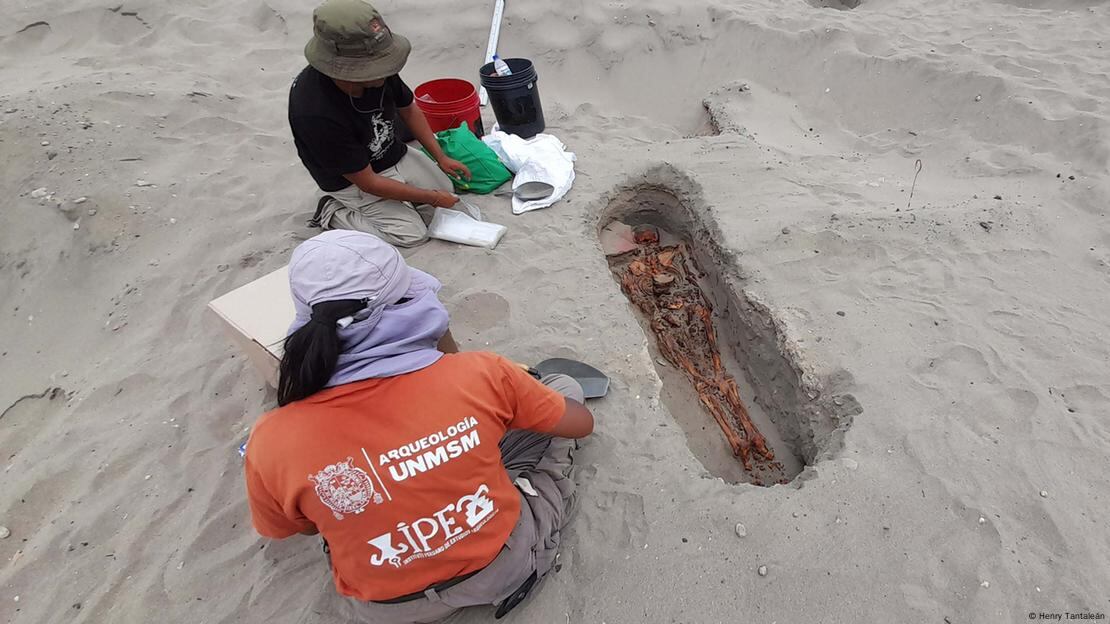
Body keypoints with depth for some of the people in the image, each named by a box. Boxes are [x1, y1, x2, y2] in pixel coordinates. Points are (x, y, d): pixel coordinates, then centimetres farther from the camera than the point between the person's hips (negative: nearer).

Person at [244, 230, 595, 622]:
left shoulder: (271, 444, -24)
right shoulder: (480, 374, -28)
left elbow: (302, 526, -1)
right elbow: (582, 423, -9)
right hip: (504, 564, -1)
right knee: (565, 386, 10)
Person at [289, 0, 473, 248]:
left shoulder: (378, 70, -22)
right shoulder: (316, 114, -38)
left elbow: (408, 110, 2)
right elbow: (368, 183, -28)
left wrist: (440, 157, -2)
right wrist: (431, 198, -21)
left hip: (395, 155, 7)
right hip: (352, 180, -6)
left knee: (445, 186, 10)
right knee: (413, 233, -12)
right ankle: (334, 213, 5)